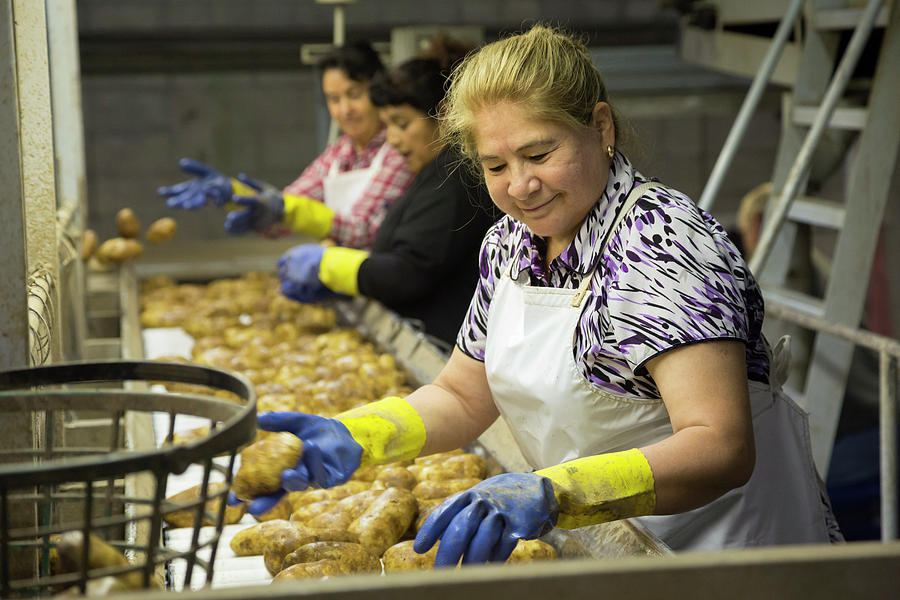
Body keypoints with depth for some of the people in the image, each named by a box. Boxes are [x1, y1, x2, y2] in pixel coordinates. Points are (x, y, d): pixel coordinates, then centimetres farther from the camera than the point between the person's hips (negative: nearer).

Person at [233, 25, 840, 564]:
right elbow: (462, 397, 9)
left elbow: (721, 449, -34)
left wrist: (551, 493, -48)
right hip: (600, 548, 6)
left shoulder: (666, 244, -23)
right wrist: (352, 436, -9)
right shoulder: (510, 242, 0)